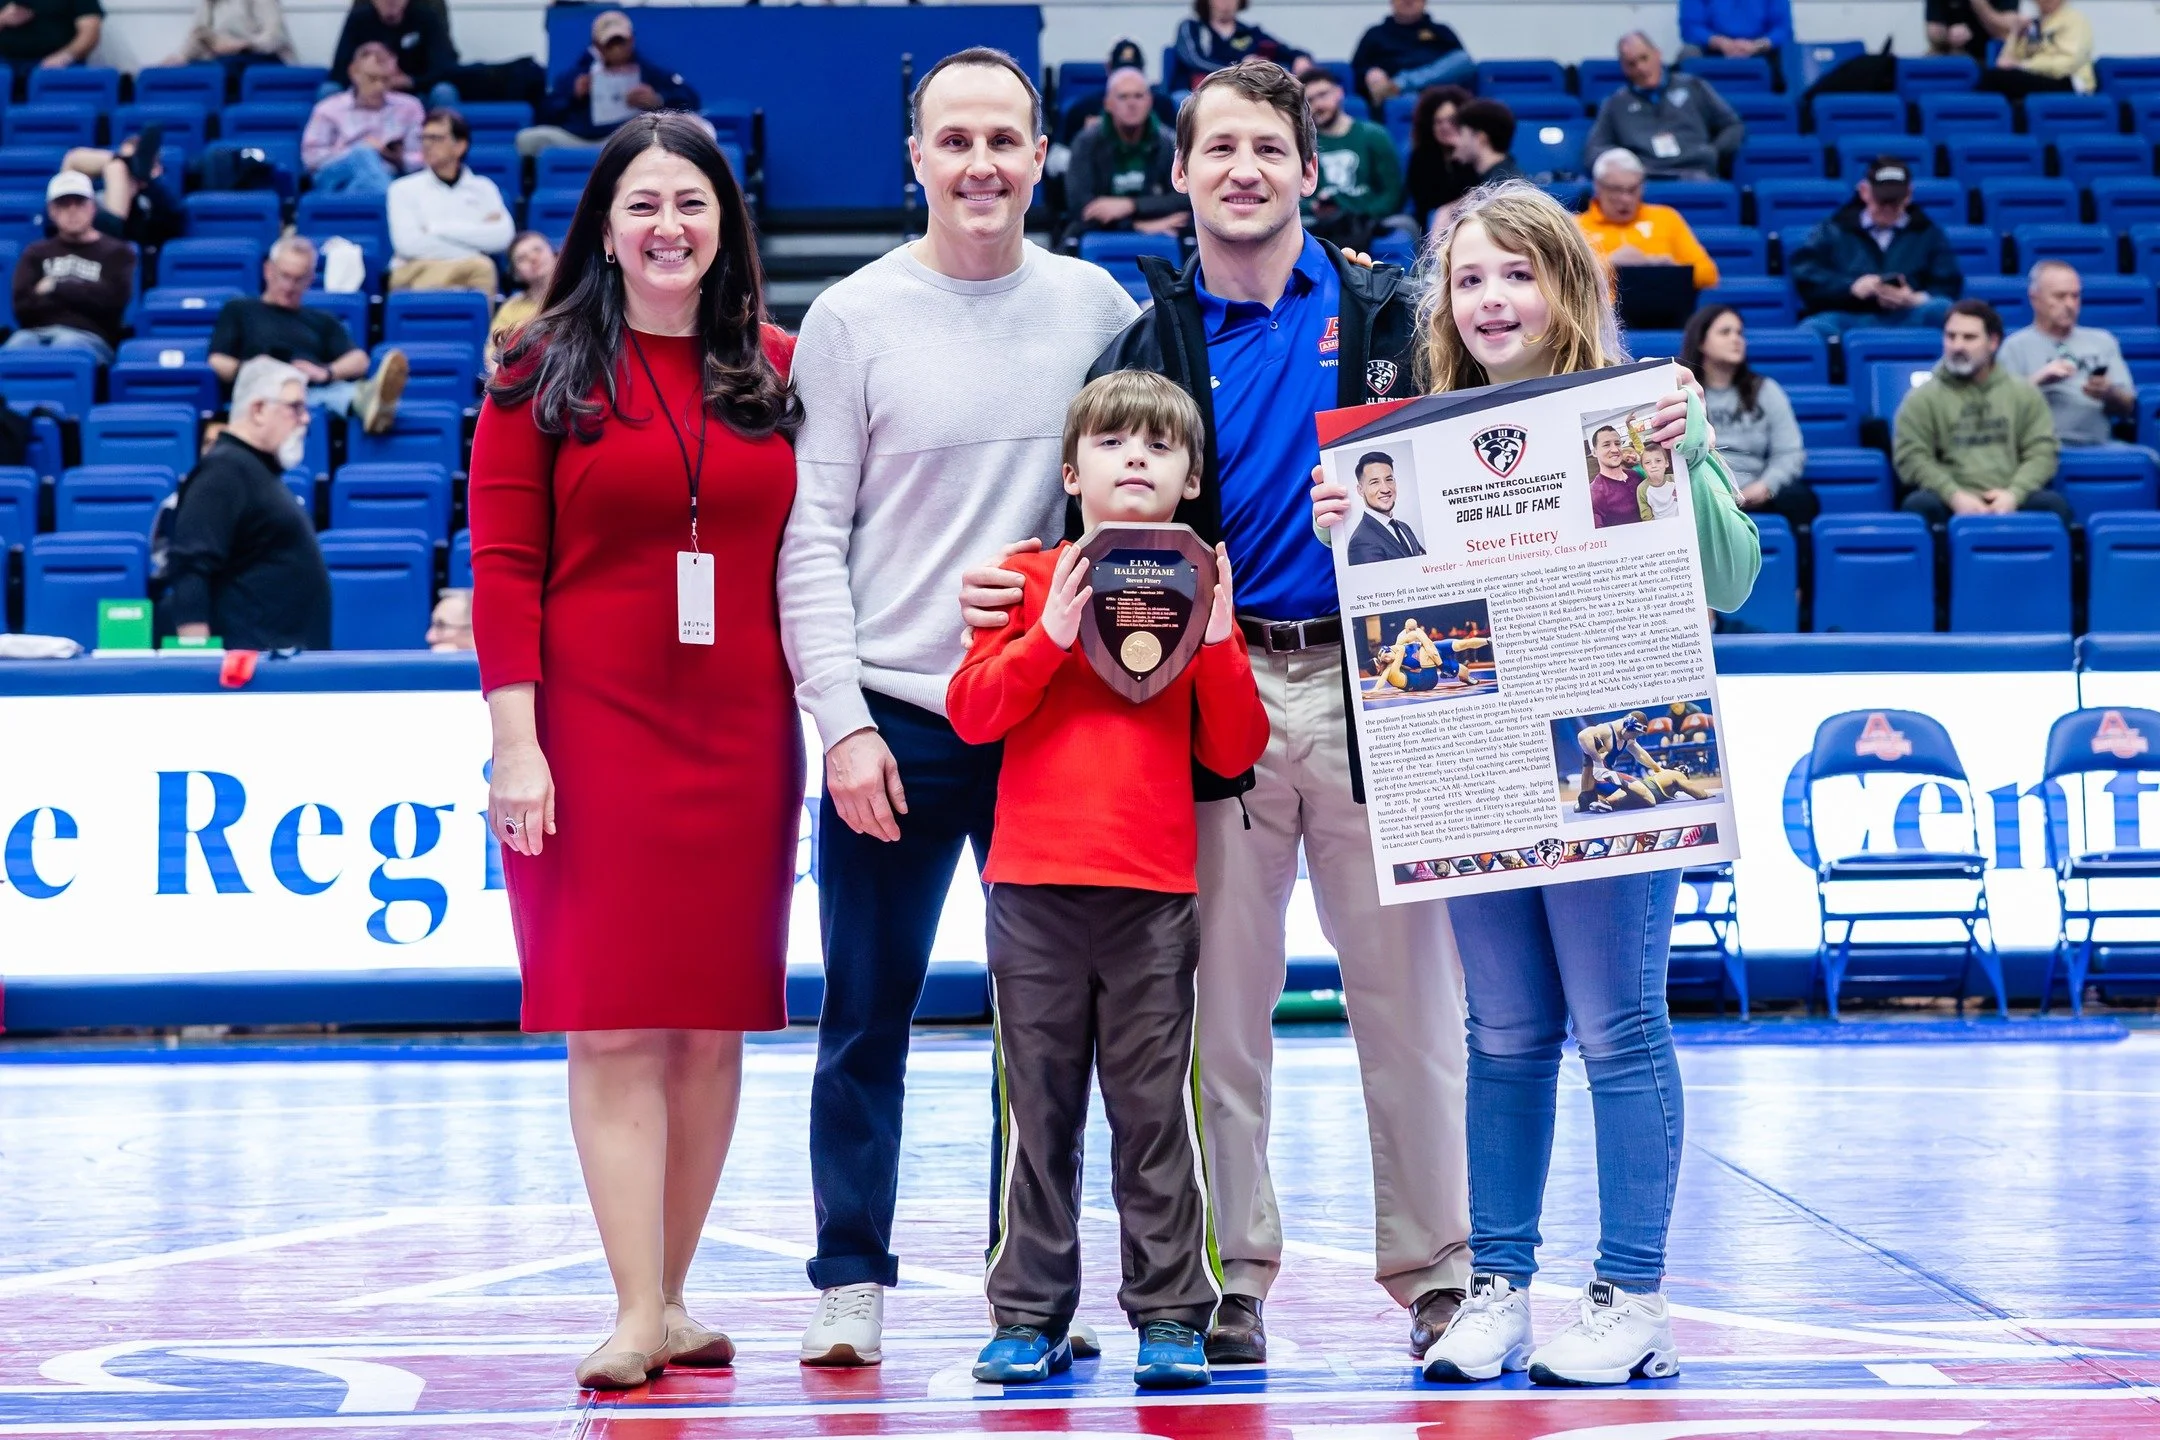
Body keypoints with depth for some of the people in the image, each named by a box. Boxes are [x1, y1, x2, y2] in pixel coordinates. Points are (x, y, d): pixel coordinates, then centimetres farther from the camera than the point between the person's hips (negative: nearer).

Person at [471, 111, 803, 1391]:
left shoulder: (775, 374, 9)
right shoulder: (545, 374, 1)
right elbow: (505, 568, -3)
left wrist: (831, 722, 5)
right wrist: (516, 744, -10)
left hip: (741, 738, 3)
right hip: (594, 733, -3)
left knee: (715, 1024, 5)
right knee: (617, 1024, -4)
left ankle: (672, 1296, 16)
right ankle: (640, 1313, -4)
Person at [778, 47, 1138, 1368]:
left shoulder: (1099, 309, 5)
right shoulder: (854, 320, -1)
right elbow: (811, 537, -3)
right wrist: (845, 721, -9)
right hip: (893, 723, -2)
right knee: (867, 1025, 3)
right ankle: (853, 1284, 13)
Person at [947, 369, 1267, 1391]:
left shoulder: (1201, 585, 11)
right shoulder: (1030, 578, 6)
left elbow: (1234, 752, 7)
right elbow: (969, 714, -2)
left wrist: (1217, 639, -5)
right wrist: (1051, 634, -12)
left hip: (1156, 893, 1)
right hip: (1034, 886, -1)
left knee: (1155, 1106, 1)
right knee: (1038, 1107, 3)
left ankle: (1170, 1314, 7)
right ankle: (1030, 1315, 9)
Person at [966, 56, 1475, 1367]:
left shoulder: (1389, 315, 7)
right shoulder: (1153, 339, 10)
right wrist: (1019, 588, -9)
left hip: (1365, 680, -1)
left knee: (1405, 990, 2)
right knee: (1223, 998, 5)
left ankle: (1436, 1271, 11)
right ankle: (1231, 1271, 15)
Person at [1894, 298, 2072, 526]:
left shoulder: (2024, 392, 16)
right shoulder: (1922, 398, 10)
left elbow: (2042, 451, 9)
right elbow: (1911, 457, 1)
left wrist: (2014, 494, -10)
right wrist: (1955, 496, -14)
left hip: (2010, 502, 1)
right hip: (1952, 504, -1)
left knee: (2053, 504, -29)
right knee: (1919, 505, -34)